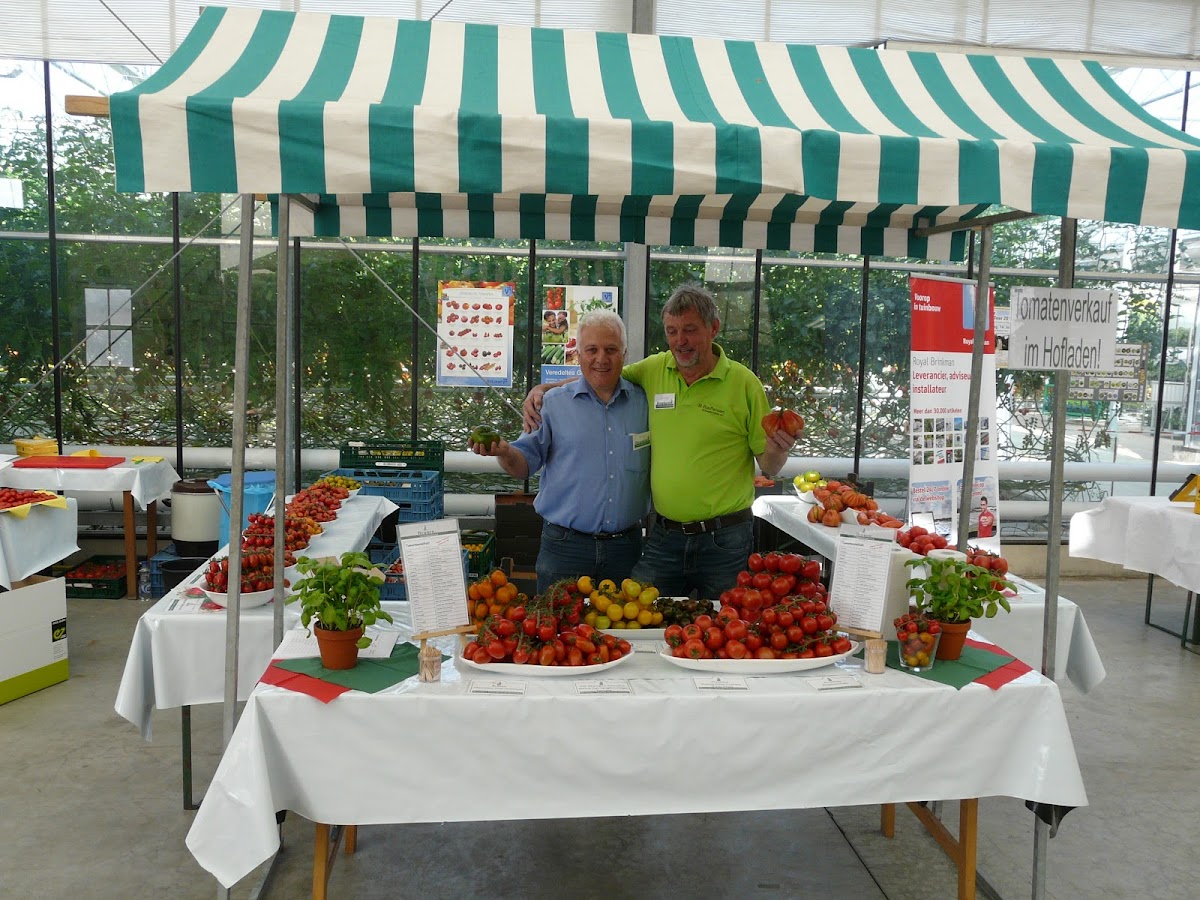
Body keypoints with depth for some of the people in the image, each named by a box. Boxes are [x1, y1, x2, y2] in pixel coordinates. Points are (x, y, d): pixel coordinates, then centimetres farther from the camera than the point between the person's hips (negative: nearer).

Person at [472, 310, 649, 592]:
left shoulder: (644, 402, 6)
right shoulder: (554, 403, 1)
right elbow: (526, 462, -1)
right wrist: (503, 451, -20)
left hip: (625, 548, 2)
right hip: (565, 546, -2)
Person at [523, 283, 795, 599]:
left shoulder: (744, 383, -5)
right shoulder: (653, 370, 1)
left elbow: (769, 468, 1)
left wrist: (777, 450, -21)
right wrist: (542, 389, 2)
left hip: (725, 540, -2)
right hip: (665, 536, 2)